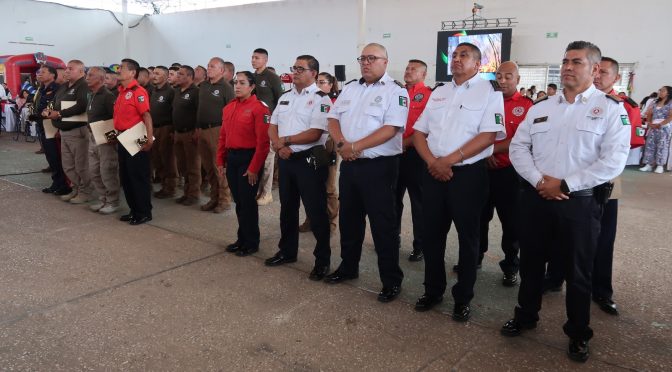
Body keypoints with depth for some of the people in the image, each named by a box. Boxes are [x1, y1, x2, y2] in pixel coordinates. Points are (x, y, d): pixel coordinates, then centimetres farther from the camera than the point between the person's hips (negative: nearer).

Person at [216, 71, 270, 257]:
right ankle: (242, 239, 27)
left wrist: (254, 167, -18)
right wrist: (220, 160, 11)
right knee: (238, 201, 14)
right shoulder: (228, 108, 12)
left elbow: (263, 142, -16)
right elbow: (223, 136, 16)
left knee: (248, 202, 0)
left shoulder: (259, 108, -12)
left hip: (248, 158, -7)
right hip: (231, 158, 7)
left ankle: (251, 243, 15)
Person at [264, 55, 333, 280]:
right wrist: (279, 146, -9)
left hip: (310, 160, -7)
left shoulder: (320, 99, -9)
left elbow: (314, 134, -19)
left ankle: (322, 260, 10)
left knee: (316, 211, -1)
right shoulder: (285, 98, 14)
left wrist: (285, 140, -12)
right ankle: (287, 251, 32)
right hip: (285, 159, 7)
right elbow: (272, 127, 11)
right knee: (287, 208, 17)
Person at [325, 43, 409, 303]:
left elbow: (391, 129, -18)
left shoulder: (395, 91, -7)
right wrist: (341, 144, -10)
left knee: (383, 224, 0)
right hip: (349, 164, 7)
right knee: (348, 219, 17)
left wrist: (355, 147, -19)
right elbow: (333, 118, 10)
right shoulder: (350, 88, 14)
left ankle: (392, 280, 12)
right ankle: (348, 267, 34)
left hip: (379, 166, -7)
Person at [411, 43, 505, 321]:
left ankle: (463, 298, 21)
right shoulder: (438, 93, 14)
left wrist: (449, 160, -17)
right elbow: (419, 133, 11)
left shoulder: (489, 91, -3)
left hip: (468, 174, -5)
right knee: (432, 235, 12)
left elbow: (488, 136, -14)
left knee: (467, 237, 7)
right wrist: (432, 161, -7)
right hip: (433, 173, 5)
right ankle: (433, 290, 29)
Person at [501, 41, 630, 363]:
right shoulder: (540, 108, 11)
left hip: (580, 202, -4)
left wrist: (564, 185, -16)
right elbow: (518, 147, 5)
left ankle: (578, 334, 28)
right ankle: (525, 316, 35)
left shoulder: (610, 108, -3)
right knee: (531, 262, 15)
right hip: (536, 198, 4)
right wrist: (538, 180, -11)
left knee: (578, 271, 9)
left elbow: (614, 160, -12)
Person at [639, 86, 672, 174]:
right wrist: (650, 123, -2)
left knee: (662, 146, -4)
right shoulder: (655, 103, 15)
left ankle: (660, 166, -2)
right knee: (650, 145, 1)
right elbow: (649, 114, 15)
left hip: (664, 127, -5)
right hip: (653, 127, 5)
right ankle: (648, 165, 3)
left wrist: (660, 124, -15)